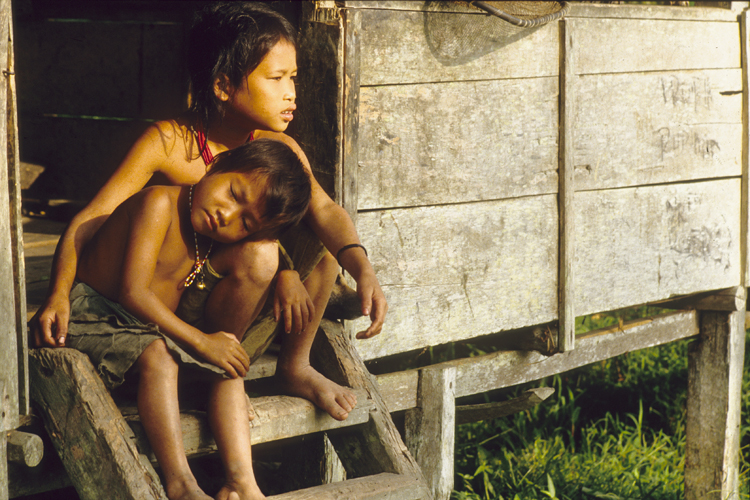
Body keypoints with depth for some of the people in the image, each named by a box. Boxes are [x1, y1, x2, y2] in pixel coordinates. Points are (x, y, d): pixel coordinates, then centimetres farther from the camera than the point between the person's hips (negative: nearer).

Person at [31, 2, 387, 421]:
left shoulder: (279, 150, -1)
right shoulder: (168, 143, -16)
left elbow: (325, 210, -17)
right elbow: (89, 221, -20)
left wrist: (364, 271, -37)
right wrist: (58, 297, -36)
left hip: (246, 329, 6)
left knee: (325, 239, -9)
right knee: (257, 250, -29)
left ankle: (296, 368, 4)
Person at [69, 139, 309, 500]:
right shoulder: (159, 203, -22)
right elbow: (133, 291, -28)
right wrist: (201, 341, -25)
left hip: (150, 329, 8)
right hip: (93, 317, -8)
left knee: (227, 368, -6)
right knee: (158, 356, -34)